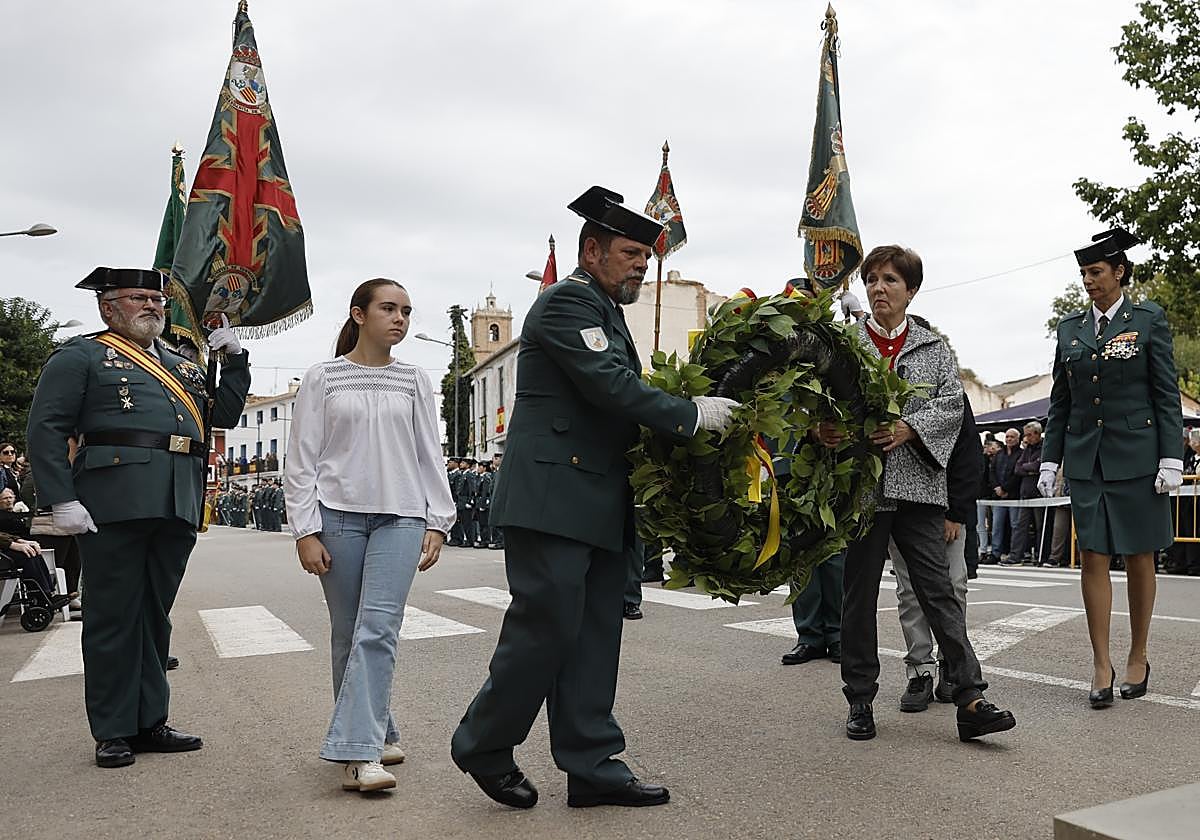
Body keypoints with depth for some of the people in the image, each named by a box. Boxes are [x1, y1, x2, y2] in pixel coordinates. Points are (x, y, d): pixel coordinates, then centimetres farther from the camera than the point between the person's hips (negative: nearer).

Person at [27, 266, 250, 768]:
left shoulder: (180, 365, 24)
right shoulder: (81, 356, 6)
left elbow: (224, 415, 22)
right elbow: (46, 430, -3)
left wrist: (235, 359, 11)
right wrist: (62, 500, -13)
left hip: (176, 507, 6)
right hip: (115, 504, -6)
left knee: (155, 615, 12)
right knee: (112, 616, 2)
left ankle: (150, 722, 21)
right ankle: (112, 731, 13)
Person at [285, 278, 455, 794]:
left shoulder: (414, 382, 10)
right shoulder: (323, 379, 4)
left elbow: (430, 457, 11)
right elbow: (301, 460, 2)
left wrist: (437, 523, 4)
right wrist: (305, 530, -4)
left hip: (400, 517, 1)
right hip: (339, 516, 0)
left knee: (378, 629, -11)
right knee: (347, 634, 6)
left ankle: (357, 752, -10)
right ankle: (377, 734, 20)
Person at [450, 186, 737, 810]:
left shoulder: (605, 312, 22)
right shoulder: (567, 301, -7)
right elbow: (611, 387, -18)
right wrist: (692, 415, -13)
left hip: (599, 504, 10)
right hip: (554, 497, -10)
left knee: (595, 635, 9)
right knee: (546, 627, -4)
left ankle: (591, 766, 17)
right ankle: (483, 746, 16)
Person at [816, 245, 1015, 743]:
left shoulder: (933, 347, 12)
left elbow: (952, 405, 3)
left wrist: (911, 428, -15)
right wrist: (822, 429, -20)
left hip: (917, 485, 1)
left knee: (938, 590, -1)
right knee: (859, 595, 7)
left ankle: (970, 701, 3)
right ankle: (860, 701, 18)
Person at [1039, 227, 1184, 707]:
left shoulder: (1148, 320, 1)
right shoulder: (1071, 328, 10)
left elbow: (1167, 394, -2)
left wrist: (1171, 458, -10)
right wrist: (1050, 461, 7)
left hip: (1136, 456, -3)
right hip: (1085, 459, 3)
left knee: (1138, 558, 6)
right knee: (1093, 559, -1)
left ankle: (1138, 657, 20)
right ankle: (1101, 665, 4)